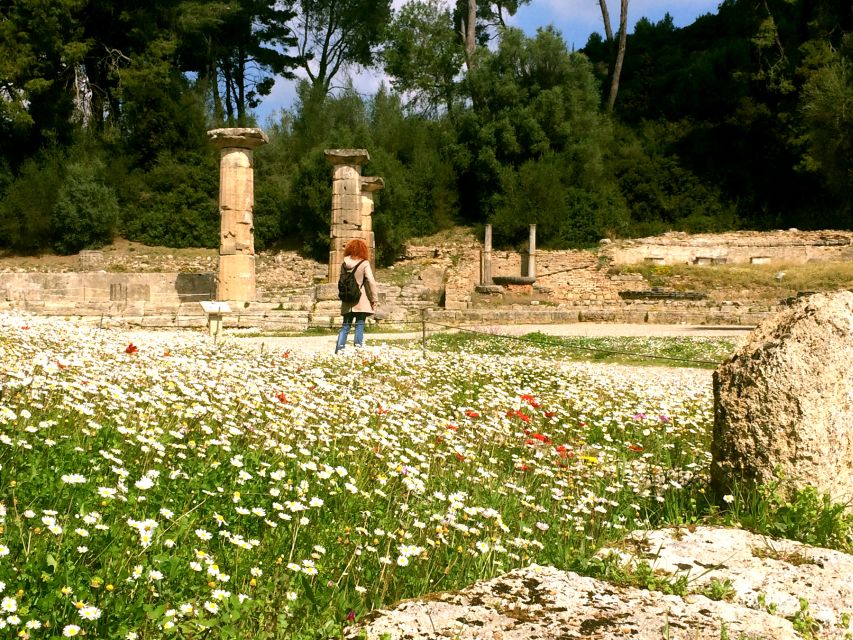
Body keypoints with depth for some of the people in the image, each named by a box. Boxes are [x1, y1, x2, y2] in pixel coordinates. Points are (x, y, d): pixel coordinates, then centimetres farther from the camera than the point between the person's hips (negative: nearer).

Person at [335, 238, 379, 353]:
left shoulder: (344, 264, 5)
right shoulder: (364, 263, -7)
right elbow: (371, 282, -11)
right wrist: (374, 299, -5)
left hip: (347, 301, 4)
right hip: (361, 301, -4)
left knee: (345, 326, 9)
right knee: (359, 326, 1)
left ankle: (338, 351, 4)